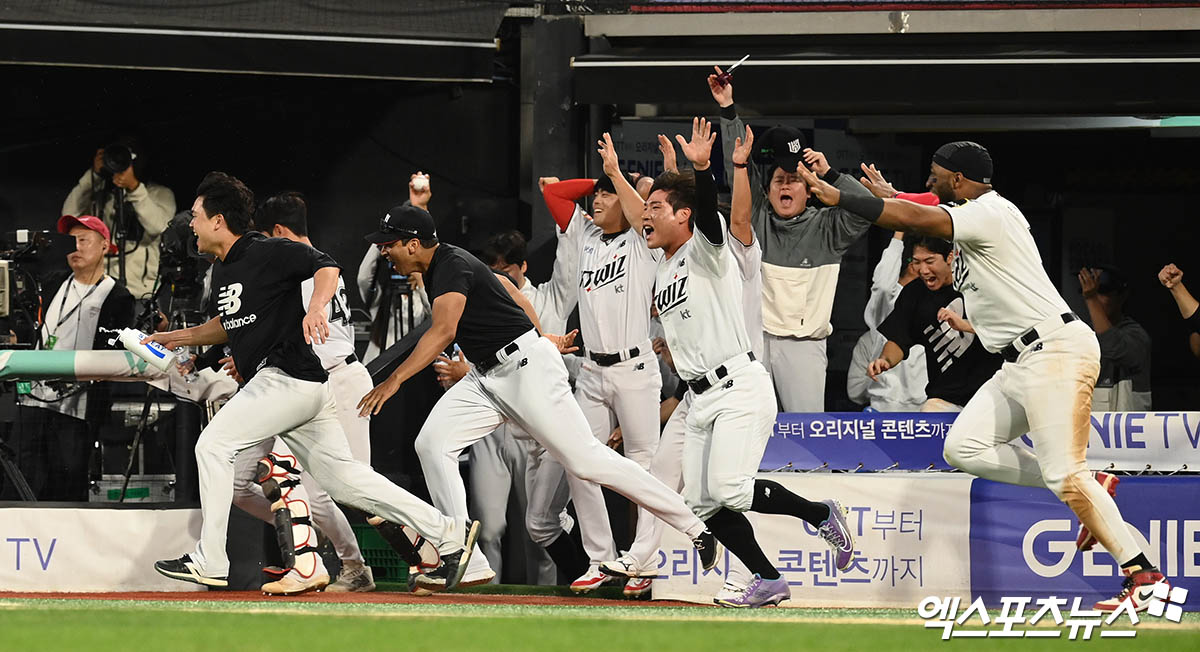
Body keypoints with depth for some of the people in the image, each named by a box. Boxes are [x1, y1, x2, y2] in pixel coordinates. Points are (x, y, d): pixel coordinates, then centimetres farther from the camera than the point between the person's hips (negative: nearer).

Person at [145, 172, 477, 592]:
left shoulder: (266, 253, -10)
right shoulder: (222, 270, 19)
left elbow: (326, 267, -20)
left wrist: (317, 307, -36)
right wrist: (181, 337, 29)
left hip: (290, 377, -10)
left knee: (214, 445, -9)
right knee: (340, 477, 7)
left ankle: (210, 561, -7)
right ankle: (448, 534, 7)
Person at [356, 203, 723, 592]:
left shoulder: (452, 267, -18)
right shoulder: (438, 267, 13)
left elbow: (443, 331, -34)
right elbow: (504, 286, 25)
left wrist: (395, 379, -41)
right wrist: (540, 336, 32)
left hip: (527, 366, -10)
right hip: (488, 377, 10)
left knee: (585, 460, -11)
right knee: (432, 443, -5)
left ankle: (693, 528, -3)